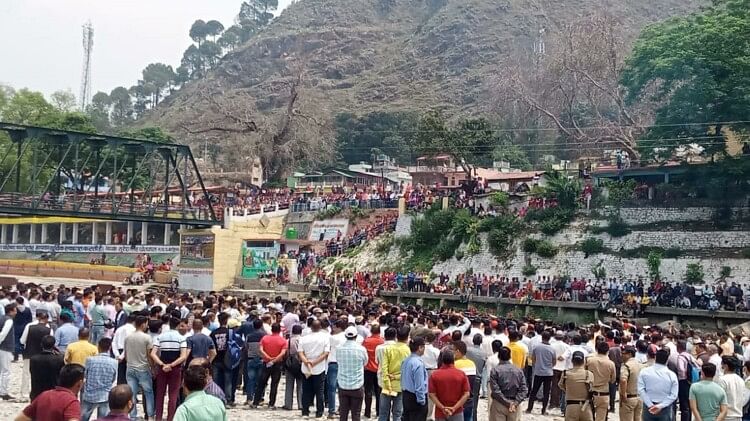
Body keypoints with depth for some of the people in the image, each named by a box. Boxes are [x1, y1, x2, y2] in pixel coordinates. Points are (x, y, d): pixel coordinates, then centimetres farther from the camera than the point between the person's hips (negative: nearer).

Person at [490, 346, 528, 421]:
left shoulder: (495, 370, -9)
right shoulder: (518, 370, 2)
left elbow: (495, 390, -17)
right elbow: (524, 390, -5)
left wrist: (508, 403, -14)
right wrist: (515, 403, -12)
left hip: (499, 405, -3)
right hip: (514, 405, 4)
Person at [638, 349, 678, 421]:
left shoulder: (644, 372, -4)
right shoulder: (671, 375, -5)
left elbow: (641, 390, -11)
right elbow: (674, 395, -10)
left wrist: (650, 405, -12)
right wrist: (660, 406, -15)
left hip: (648, 407, 1)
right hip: (665, 409, 0)